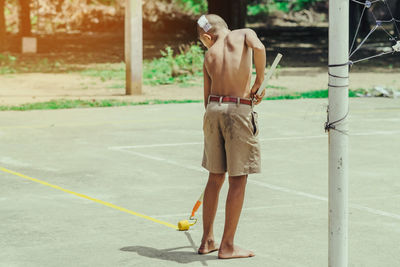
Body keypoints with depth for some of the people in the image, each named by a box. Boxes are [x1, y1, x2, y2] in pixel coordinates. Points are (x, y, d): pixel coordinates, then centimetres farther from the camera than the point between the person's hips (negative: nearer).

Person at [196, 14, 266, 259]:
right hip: (239, 110, -5)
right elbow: (259, 48, -19)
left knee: (215, 177, 17)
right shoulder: (244, 34, 5)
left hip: (214, 110, 5)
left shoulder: (209, 55, 15)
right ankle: (227, 246, 7)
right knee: (238, 180, 3)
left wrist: (209, 127, 24)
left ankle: (207, 241, 24)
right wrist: (260, 80, -6)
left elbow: (207, 96, 16)